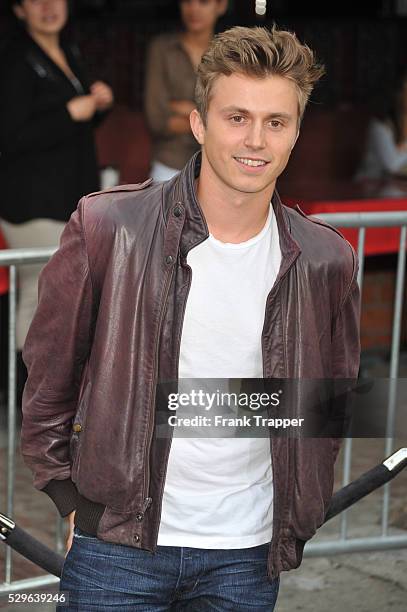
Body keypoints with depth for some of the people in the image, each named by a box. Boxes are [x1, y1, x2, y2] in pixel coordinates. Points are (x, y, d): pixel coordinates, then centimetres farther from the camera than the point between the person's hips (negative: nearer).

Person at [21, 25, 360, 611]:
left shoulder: (325, 262, -2)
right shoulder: (107, 227, -9)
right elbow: (48, 380, 1)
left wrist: (296, 519, 10)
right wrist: (72, 500, 1)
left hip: (247, 558, 2)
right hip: (117, 547, -2)